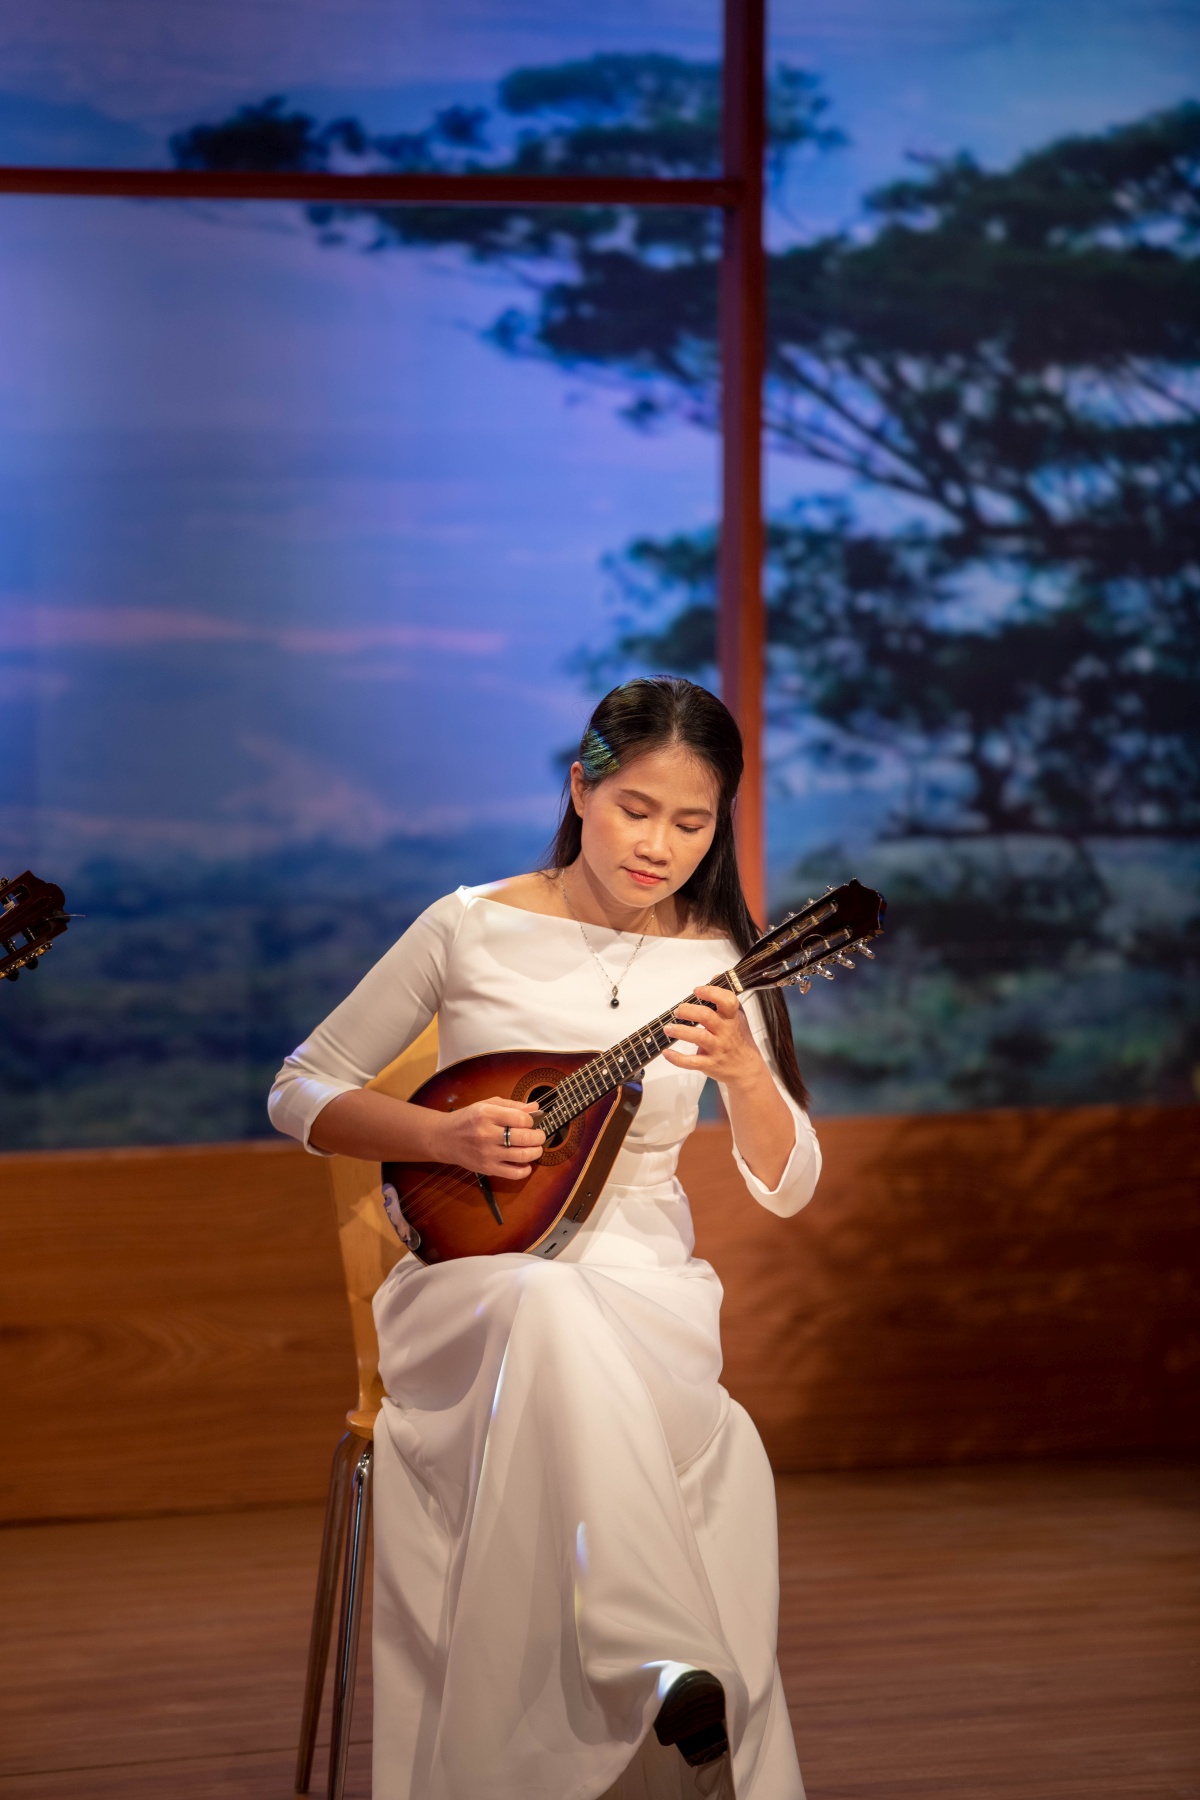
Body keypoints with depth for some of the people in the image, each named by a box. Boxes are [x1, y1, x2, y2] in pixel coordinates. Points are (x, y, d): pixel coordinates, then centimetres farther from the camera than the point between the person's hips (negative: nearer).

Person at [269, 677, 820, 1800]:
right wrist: (447, 1137, -11)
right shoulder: (473, 929, 1)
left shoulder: (716, 961, 7)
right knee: (547, 1309, -39)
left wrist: (742, 1074, -13)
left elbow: (784, 1189, 7)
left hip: (645, 1293, 2)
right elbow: (302, 1093, 5)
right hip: (472, 1281, -2)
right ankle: (669, 1678, -55)